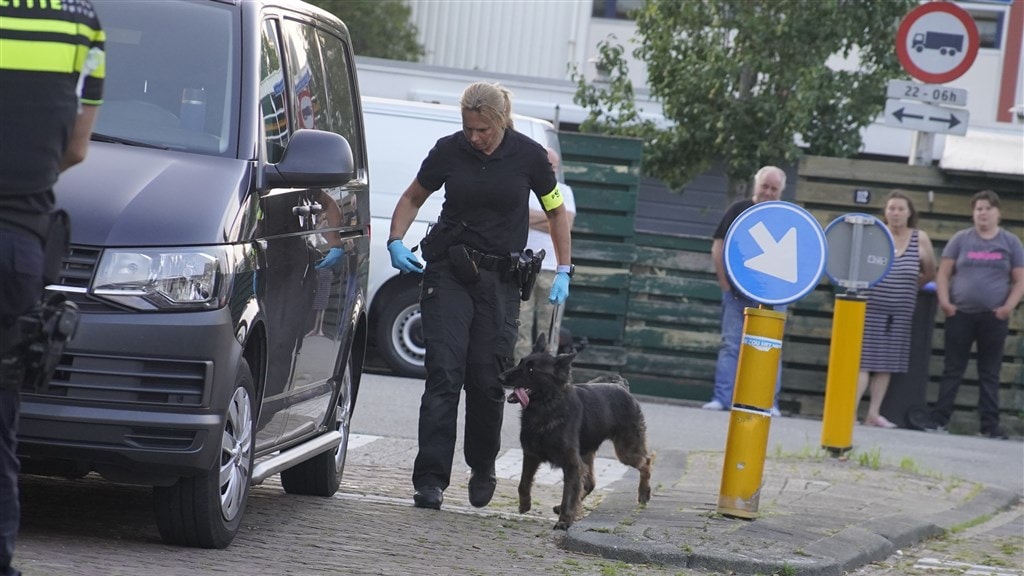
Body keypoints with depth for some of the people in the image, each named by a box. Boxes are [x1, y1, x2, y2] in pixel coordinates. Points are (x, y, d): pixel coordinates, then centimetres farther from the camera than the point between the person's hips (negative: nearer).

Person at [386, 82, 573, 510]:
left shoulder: (529, 156, -3)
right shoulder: (448, 151, -2)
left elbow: (556, 212, 10)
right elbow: (412, 198, 12)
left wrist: (563, 273, 5)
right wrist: (396, 242, -5)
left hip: (501, 280, 0)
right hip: (448, 272, 0)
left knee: (488, 380, -2)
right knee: (444, 373, -11)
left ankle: (483, 468, 23)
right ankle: (430, 481, -13)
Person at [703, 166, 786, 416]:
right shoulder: (738, 210, 3)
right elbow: (718, 247, 4)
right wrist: (724, 282, -2)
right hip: (737, 293, 0)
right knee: (730, 346, 0)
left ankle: (770, 403, 3)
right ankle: (722, 398, 0)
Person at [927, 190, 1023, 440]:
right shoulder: (961, 239, 6)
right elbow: (943, 273, 5)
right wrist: (944, 301, -9)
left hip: (994, 317, 0)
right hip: (960, 314, 0)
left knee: (990, 373, 3)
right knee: (952, 369, 2)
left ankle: (990, 424, 5)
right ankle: (939, 419, 4)